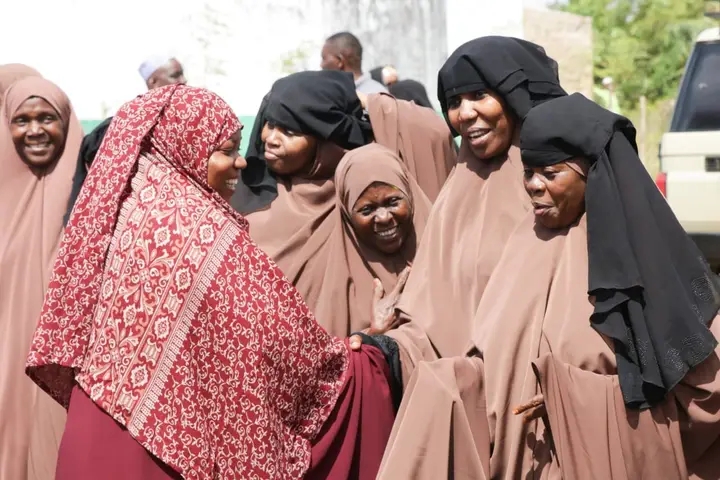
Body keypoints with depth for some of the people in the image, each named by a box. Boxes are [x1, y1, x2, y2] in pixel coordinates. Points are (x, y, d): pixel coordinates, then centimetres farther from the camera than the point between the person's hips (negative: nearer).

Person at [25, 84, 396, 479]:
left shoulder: (119, 203, 5)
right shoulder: (200, 223, -17)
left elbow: (71, 314, 13)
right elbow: (270, 327, -14)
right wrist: (348, 364, -1)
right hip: (163, 433, -8)